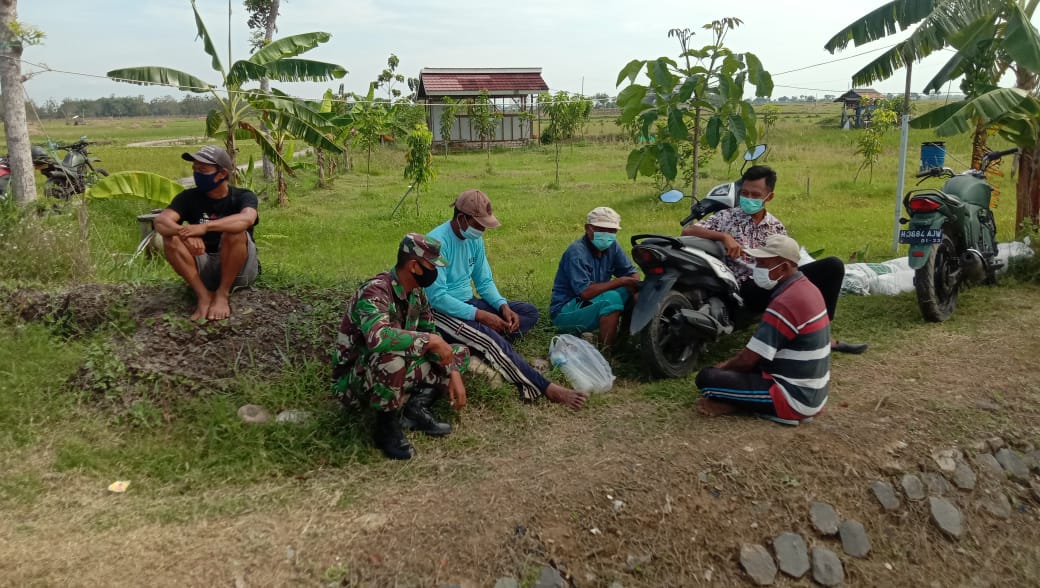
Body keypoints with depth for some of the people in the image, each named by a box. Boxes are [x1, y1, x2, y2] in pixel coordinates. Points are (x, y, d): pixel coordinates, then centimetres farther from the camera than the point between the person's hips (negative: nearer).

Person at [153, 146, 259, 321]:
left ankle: (223, 294, -19)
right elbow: (161, 221, -17)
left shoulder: (243, 196, -8)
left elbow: (247, 218, -33)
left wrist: (205, 227, -43)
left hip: (240, 271, -3)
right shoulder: (189, 197, 0)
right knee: (170, 238, -20)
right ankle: (203, 296, -22)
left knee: (235, 232, -31)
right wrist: (186, 234, -38)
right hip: (204, 269, 3)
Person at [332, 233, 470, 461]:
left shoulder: (416, 292, -1)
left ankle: (416, 407, -7)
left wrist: (453, 374, -6)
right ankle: (387, 427, -18)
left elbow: (429, 335, 8)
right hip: (353, 381, -8)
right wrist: (431, 340, -36)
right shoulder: (375, 292, -27)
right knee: (390, 358, -41)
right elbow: (377, 337, -47)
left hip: (397, 374, 8)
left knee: (460, 354, 5)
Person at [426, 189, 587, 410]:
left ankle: (476, 349, -23)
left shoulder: (474, 240, 4)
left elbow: (485, 282, 10)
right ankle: (546, 388, -28)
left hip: (467, 303, 9)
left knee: (529, 312, -1)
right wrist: (481, 315, -27)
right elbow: (437, 297, -25)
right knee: (490, 338, -33)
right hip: (441, 311, -9)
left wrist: (503, 306, -11)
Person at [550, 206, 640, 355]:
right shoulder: (576, 252, -22)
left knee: (630, 291, -5)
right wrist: (620, 281, -25)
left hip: (589, 304, 8)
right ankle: (606, 352, -24)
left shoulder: (612, 246, 2)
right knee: (612, 298, -30)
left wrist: (637, 291, -19)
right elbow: (585, 292, -30)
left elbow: (632, 273, 4)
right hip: (565, 312, -8)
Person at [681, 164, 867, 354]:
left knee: (833, 265, -10)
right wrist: (724, 236, -20)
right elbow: (687, 231, -7)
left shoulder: (776, 227, 16)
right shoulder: (726, 217, 5)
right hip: (748, 289, -5)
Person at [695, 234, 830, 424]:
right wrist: (728, 363, 12)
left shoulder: (784, 304, -23)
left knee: (706, 378, -18)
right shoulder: (804, 287, 8)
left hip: (795, 398, -10)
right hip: (811, 392, 10)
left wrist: (721, 368, 1)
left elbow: (748, 360, -19)